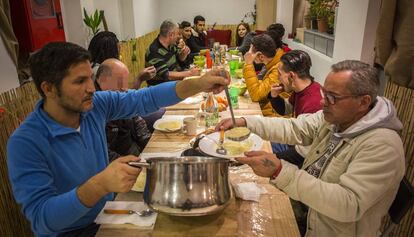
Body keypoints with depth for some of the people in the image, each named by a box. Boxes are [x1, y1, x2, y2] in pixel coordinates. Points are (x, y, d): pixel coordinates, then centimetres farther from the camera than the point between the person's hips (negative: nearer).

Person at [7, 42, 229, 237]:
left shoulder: (95, 104, -10)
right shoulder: (25, 143, -25)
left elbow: (146, 98, -6)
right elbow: (41, 219, -29)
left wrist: (198, 84, -19)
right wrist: (100, 184, -45)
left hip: (108, 213, 5)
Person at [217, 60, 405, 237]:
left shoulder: (382, 146, -27)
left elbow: (349, 205, -34)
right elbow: (293, 128, -4)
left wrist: (280, 171, -41)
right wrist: (244, 122, -18)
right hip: (303, 203, 6)